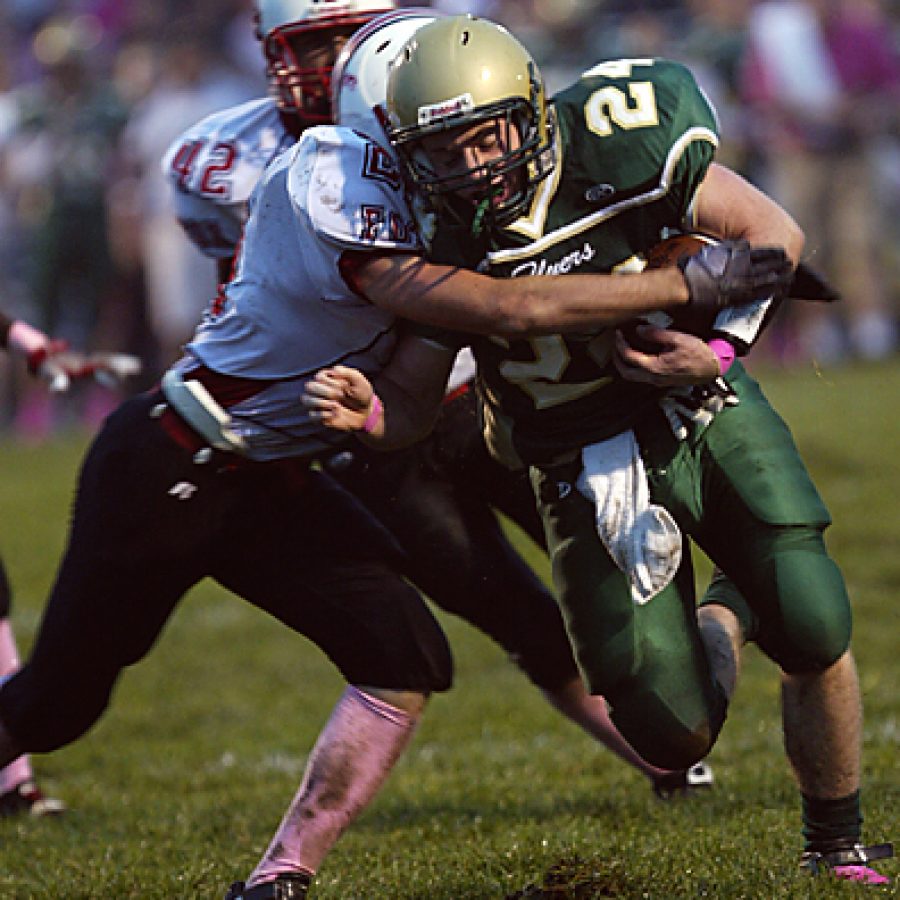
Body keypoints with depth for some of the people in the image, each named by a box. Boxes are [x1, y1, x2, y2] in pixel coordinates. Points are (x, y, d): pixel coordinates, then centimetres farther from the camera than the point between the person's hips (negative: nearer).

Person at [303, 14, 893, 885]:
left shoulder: (617, 146, -19)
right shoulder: (437, 243, -14)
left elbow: (774, 232, -10)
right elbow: (410, 404, -3)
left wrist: (718, 352, -22)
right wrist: (363, 413, -26)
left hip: (704, 416, 0)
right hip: (591, 475, 0)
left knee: (815, 636, -12)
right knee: (673, 735, -6)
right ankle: (724, 624, 32)